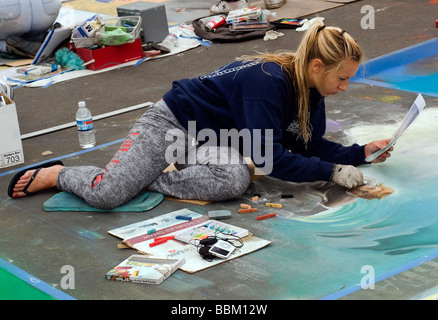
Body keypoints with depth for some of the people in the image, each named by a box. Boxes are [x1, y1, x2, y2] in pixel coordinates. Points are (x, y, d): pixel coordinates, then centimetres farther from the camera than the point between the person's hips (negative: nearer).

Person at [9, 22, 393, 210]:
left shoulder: (310, 90, -1)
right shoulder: (267, 81, -29)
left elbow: (310, 144, 10)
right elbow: (271, 158, -29)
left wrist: (362, 152, -2)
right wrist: (332, 172, -25)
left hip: (214, 139, 8)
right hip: (172, 122, -8)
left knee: (236, 180, -28)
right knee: (106, 194, -22)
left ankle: (149, 181, -10)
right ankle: (57, 174, 10)